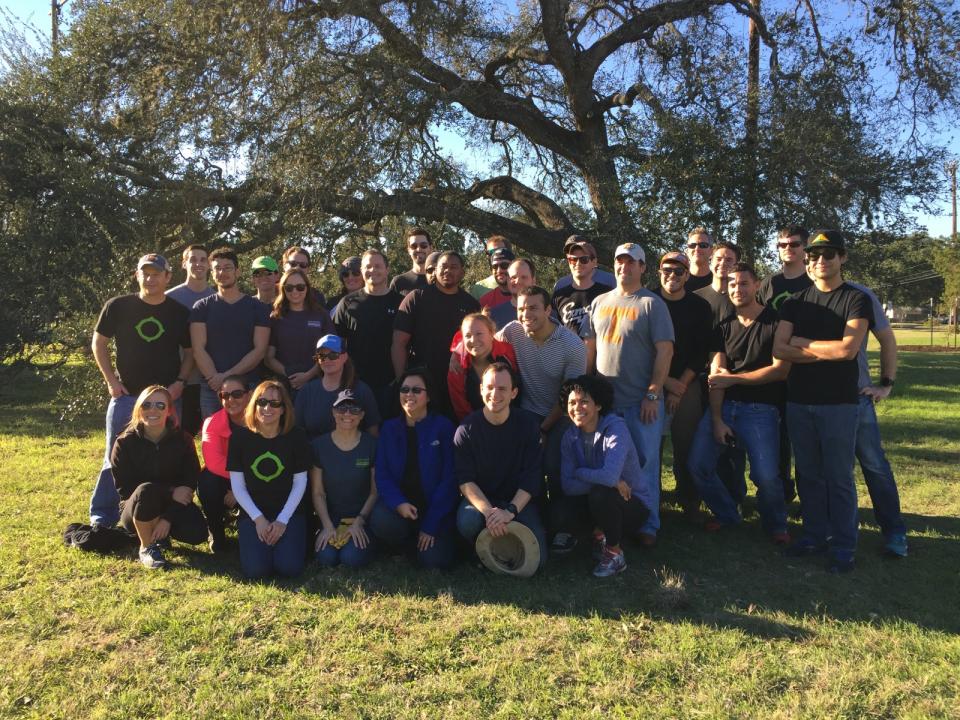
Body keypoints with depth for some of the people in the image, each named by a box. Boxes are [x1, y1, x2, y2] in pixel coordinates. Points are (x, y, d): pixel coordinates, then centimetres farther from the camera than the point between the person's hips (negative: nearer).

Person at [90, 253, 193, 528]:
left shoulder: (179, 312, 1)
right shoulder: (118, 306, -2)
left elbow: (189, 352, 8)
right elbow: (99, 343, 6)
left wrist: (180, 382, -6)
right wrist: (111, 380, -2)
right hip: (127, 395, -1)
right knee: (115, 456, 4)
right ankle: (102, 515, 18)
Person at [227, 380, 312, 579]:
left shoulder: (296, 436, -5)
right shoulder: (240, 436, -4)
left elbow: (300, 483, -2)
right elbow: (237, 485, -2)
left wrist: (282, 520, -9)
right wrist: (258, 518, -10)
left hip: (289, 511, 0)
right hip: (253, 513, 1)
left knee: (289, 568, -19)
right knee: (256, 570, -19)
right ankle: (259, 540, 14)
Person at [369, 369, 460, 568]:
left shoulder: (443, 427, -6)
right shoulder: (389, 428, 5)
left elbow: (449, 479, -8)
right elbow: (382, 475, 0)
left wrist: (431, 525, -13)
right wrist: (398, 503, -20)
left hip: (435, 507, -2)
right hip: (399, 504, 2)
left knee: (434, 560, -19)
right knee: (381, 522, -30)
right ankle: (406, 543, 5)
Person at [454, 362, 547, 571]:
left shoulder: (528, 424, -7)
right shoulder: (467, 429, -9)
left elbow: (533, 477, -10)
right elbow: (465, 480, -13)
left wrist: (510, 511, -24)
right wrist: (488, 511, -29)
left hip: (519, 499, 1)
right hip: (480, 498, 0)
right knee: (467, 521, -34)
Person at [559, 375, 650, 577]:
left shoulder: (616, 428, -21)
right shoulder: (570, 436, -4)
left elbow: (610, 476, -36)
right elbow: (568, 485, -14)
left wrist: (579, 473, -18)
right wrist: (605, 481, -25)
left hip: (632, 505, -5)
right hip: (602, 502, 5)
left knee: (600, 494, -35)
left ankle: (615, 553, -9)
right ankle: (600, 533, 11)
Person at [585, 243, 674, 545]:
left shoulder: (652, 304, -3)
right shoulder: (600, 302, 12)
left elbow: (665, 351, -8)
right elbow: (590, 347, 15)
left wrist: (653, 394, -14)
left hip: (642, 402, -4)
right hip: (603, 400, 5)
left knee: (644, 464, 2)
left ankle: (648, 527, 13)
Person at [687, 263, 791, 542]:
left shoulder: (777, 321, -2)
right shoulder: (725, 327, 10)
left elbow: (780, 370, -10)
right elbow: (716, 375, 1)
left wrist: (732, 378, -7)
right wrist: (716, 418, -9)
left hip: (761, 409, -4)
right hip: (724, 405, 5)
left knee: (766, 476, -14)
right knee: (698, 465, -1)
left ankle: (776, 525, 18)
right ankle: (726, 514, 25)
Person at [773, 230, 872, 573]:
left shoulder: (856, 300, -1)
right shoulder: (795, 303, 11)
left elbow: (848, 349, -15)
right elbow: (779, 349, -2)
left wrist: (802, 343, -5)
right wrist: (826, 352, -10)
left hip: (839, 402, -4)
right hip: (799, 401, 4)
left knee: (839, 477, 1)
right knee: (808, 475, 11)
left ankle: (843, 547, 11)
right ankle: (814, 537, 23)